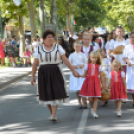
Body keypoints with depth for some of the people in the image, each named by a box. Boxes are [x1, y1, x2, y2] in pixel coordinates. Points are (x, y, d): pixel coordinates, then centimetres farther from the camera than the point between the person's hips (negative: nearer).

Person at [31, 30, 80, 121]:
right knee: (46, 94, 5)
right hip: (43, 74, 1)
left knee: (55, 93, -10)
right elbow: (35, 64, 7)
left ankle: (54, 115, -12)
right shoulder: (39, 49, 6)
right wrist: (33, 76, 3)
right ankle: (52, 113, 19)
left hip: (55, 73, -1)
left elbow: (65, 60, 0)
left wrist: (73, 70, -5)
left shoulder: (58, 48, 4)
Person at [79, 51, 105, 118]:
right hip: (89, 82, 0)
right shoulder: (87, 65, 4)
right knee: (90, 98, -2)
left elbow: (101, 76, 8)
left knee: (95, 98, -2)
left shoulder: (99, 66, 5)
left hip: (96, 82, 0)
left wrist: (103, 84, 8)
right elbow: (85, 75, 5)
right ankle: (92, 108, 26)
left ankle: (94, 112, 1)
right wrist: (79, 75, -12)